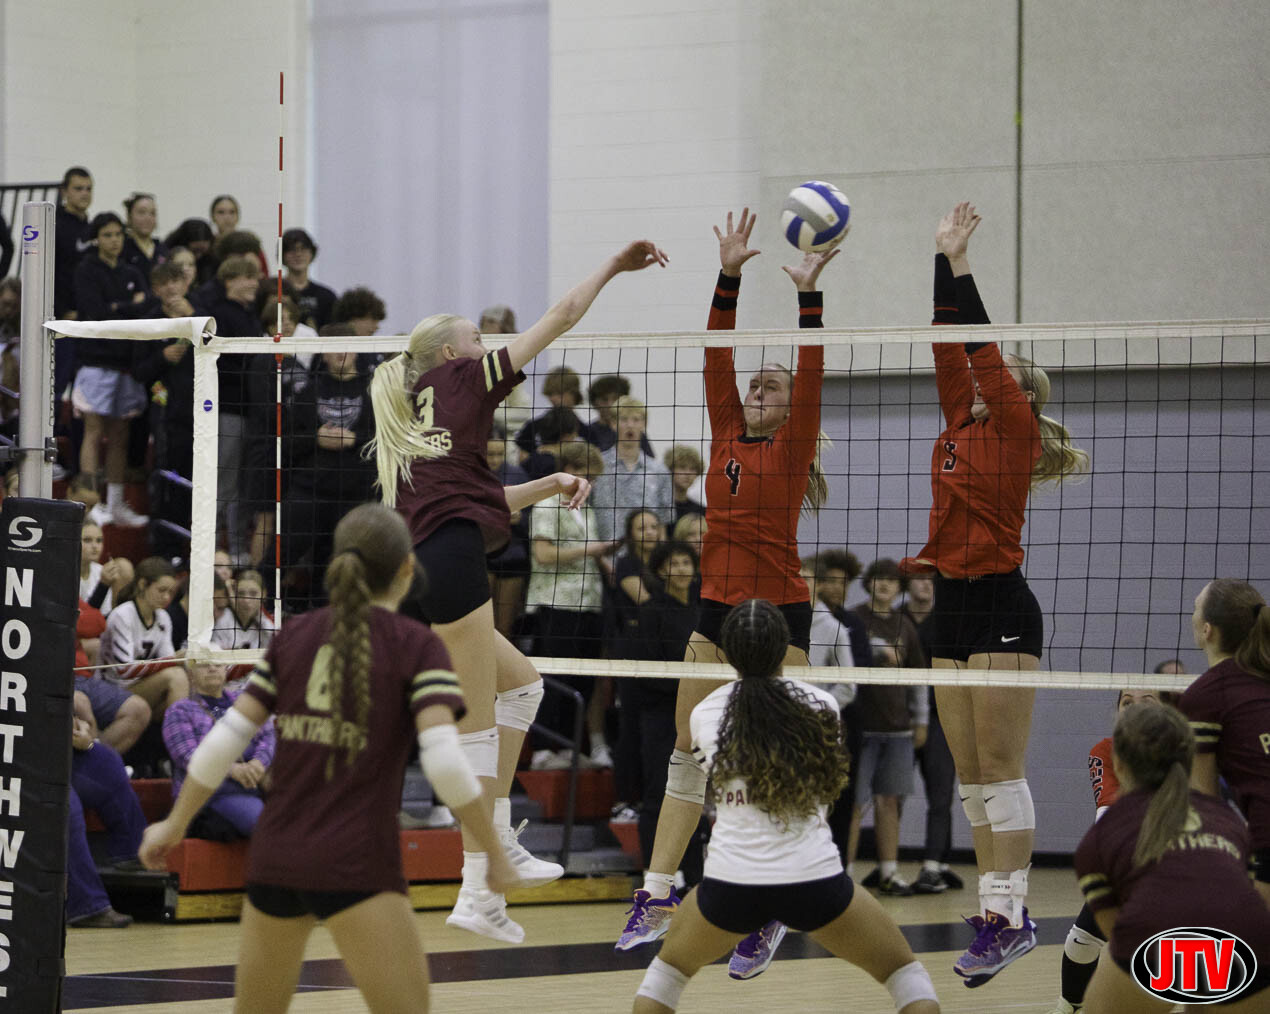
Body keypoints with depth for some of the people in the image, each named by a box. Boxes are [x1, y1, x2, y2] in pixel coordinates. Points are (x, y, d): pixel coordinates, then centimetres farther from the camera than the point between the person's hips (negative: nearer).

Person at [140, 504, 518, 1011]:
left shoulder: (293, 636, 10)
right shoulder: (417, 646, -3)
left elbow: (228, 737, 7)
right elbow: (444, 759, -15)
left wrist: (175, 825, 17)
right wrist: (495, 852, -7)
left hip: (274, 857, 5)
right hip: (356, 868, -5)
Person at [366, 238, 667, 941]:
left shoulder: (401, 428, 27)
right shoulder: (461, 381, 8)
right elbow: (561, 318, 12)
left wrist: (551, 483, 26)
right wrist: (612, 268, 23)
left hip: (413, 581, 9)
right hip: (450, 562, -8)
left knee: (521, 681, 23)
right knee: (477, 726, -7)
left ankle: (500, 843, 15)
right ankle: (477, 895, -11)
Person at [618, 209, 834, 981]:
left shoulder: (794, 445, -2)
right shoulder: (726, 435, 9)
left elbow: (811, 372, -14)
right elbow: (719, 355, 3)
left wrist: (809, 295, -23)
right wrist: (728, 276, -6)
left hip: (779, 613, -5)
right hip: (717, 609, 5)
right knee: (689, 753, 7)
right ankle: (658, 895, 12)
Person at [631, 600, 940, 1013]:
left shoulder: (704, 714, 5)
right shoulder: (820, 704, 3)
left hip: (730, 885, 1)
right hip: (814, 879, -1)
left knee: (669, 966, 30)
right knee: (903, 970, 19)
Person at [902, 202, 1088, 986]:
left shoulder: (1016, 430, -4)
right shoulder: (963, 426, 15)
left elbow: (981, 346, -10)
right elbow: (951, 346, 13)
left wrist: (960, 263, -8)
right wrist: (943, 260, 11)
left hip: (1001, 606, -9)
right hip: (954, 606, 9)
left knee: (1000, 773, -10)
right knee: (972, 777, 7)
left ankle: (1009, 916, -11)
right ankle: (1000, 913, 9)